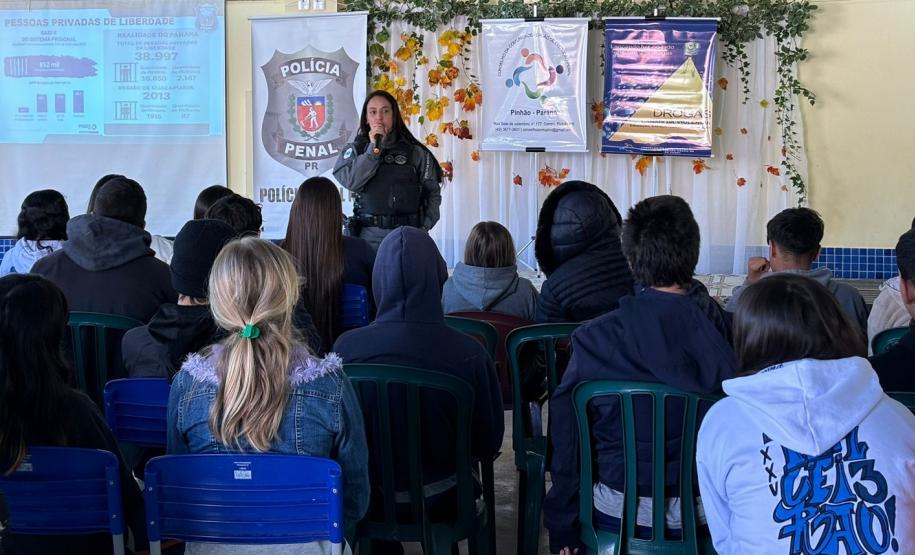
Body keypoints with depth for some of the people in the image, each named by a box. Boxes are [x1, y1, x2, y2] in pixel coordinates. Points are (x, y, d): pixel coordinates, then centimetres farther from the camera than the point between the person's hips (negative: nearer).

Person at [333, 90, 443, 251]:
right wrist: (373, 149, -10)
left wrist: (423, 228, -3)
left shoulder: (415, 153, 7)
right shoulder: (355, 150, 8)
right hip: (368, 236, 0)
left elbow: (433, 193, 9)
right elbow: (351, 182, -10)